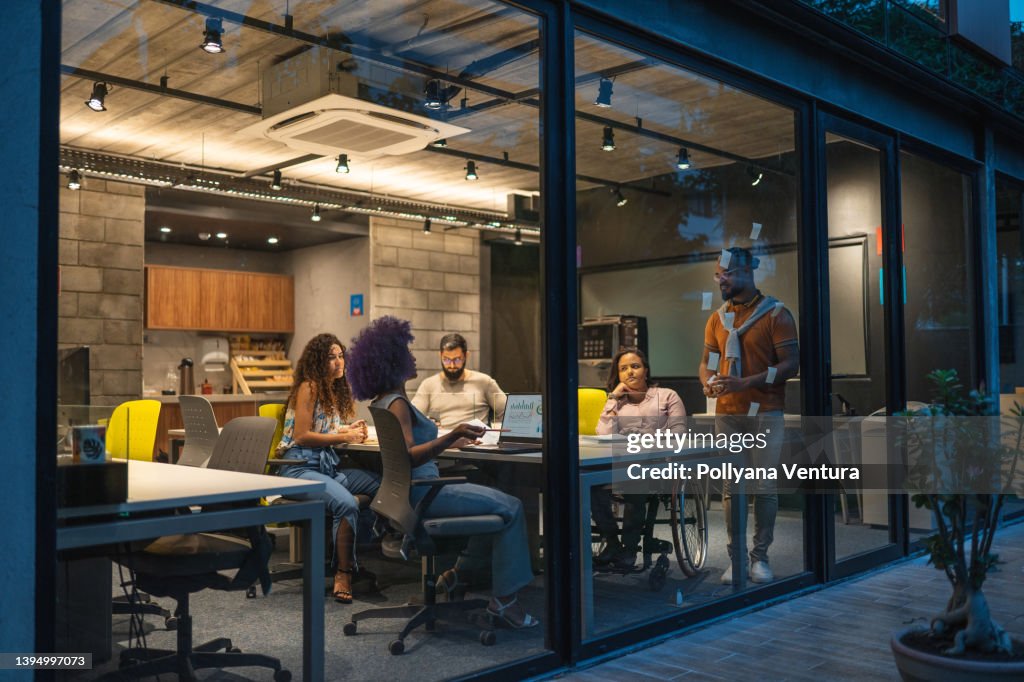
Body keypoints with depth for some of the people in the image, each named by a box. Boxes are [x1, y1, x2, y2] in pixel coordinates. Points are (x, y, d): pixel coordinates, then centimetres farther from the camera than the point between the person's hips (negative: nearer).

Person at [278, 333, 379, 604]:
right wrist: (344, 437, -14)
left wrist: (350, 430, 3)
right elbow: (302, 436, -14)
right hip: (301, 467, -8)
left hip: (328, 465, 8)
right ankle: (343, 575, -24)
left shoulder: (337, 389, 17)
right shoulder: (309, 387, -8)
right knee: (347, 504, -33)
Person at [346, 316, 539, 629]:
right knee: (510, 508, -10)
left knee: (498, 503, 18)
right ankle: (504, 598, -6)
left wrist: (451, 441, 28)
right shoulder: (396, 403, -18)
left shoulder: (387, 401, 13)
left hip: (420, 489, 10)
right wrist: (449, 437, -39)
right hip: (420, 494, -10)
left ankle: (458, 575, 20)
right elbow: (408, 456, -30)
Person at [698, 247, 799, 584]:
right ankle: (735, 557, 12)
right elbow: (706, 362, 16)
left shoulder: (775, 313, -3)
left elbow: (791, 363, -8)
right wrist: (709, 383, -8)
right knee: (730, 487, 4)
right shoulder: (717, 318, 13)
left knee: (765, 487, 1)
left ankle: (760, 556, 11)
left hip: (765, 413, -4)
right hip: (727, 414, 4)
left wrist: (746, 382, -18)